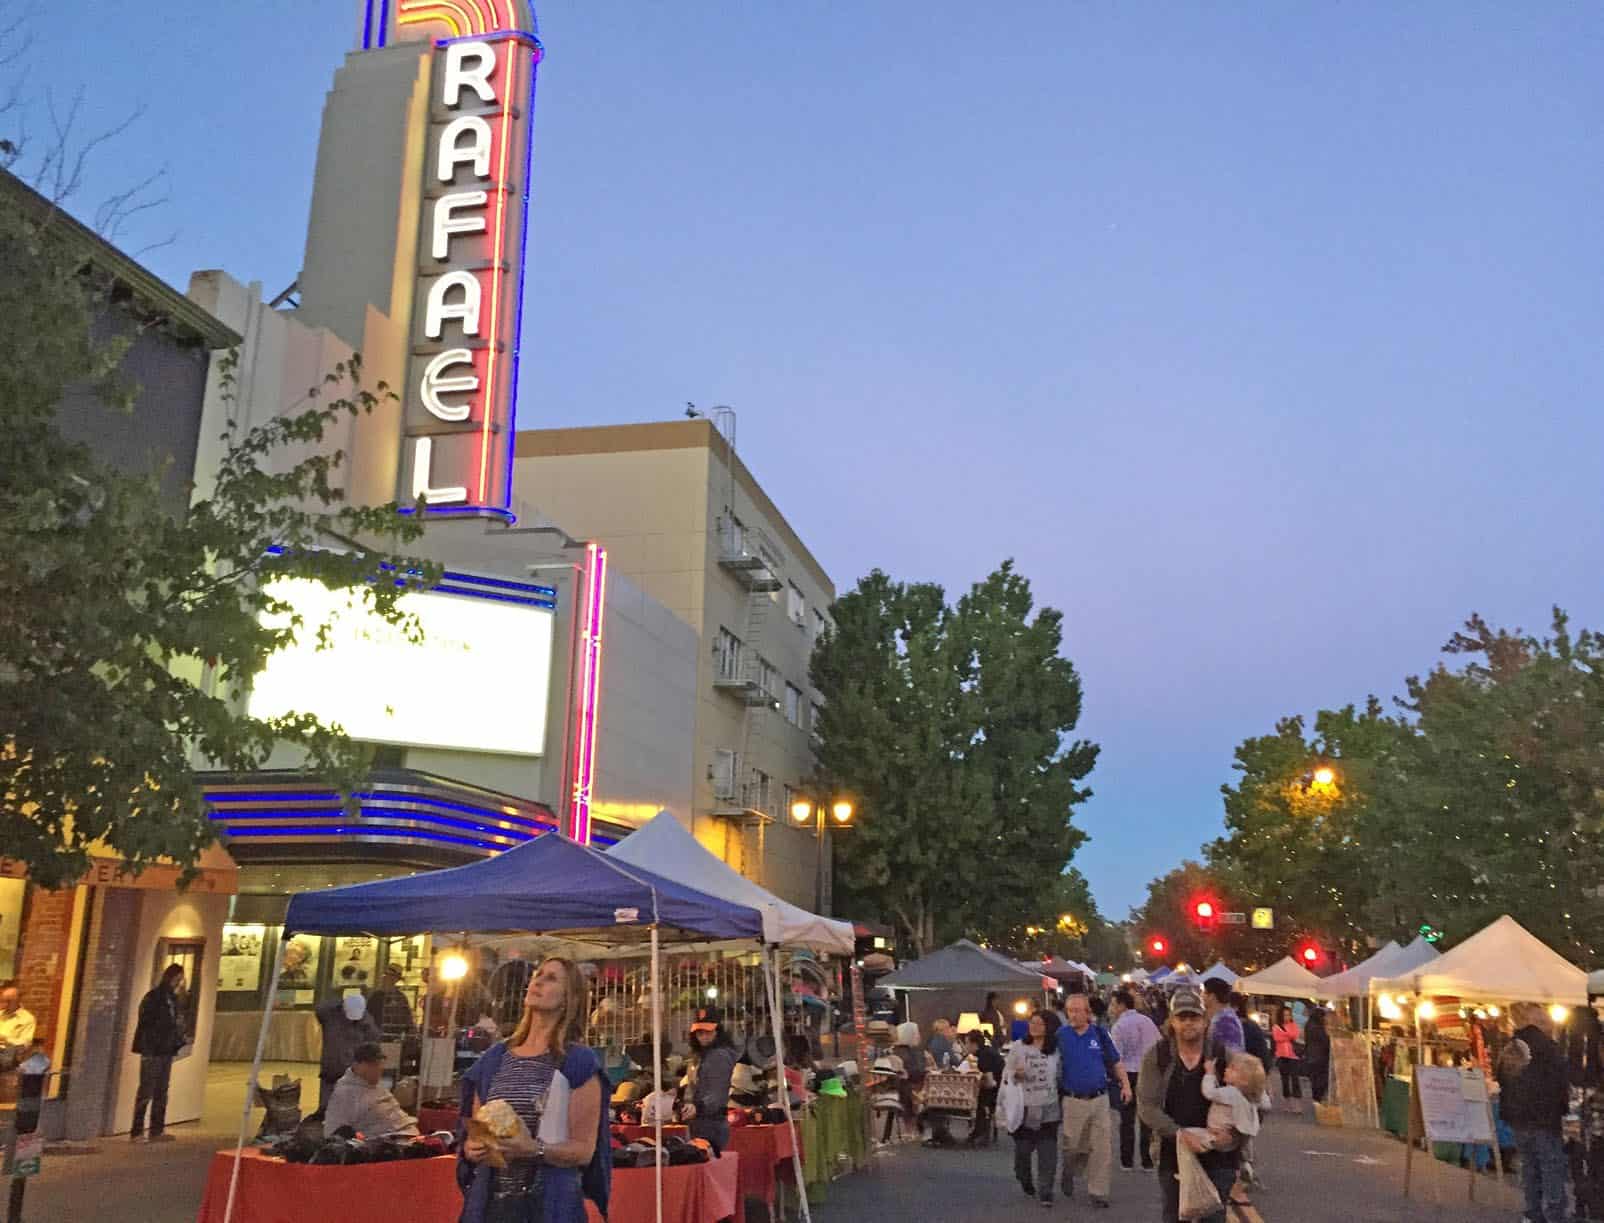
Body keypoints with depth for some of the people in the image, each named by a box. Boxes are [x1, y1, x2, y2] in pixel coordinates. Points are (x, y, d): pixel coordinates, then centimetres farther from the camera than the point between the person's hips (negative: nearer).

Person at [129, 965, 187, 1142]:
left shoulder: (174, 999, 12)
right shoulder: (153, 997, -9)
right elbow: (146, 1024, -12)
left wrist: (183, 1039, 3)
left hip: (167, 1051, 7)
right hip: (152, 1051, -7)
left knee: (162, 1091, 10)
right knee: (146, 1091, -4)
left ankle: (157, 1130, 15)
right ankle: (137, 1132, 1)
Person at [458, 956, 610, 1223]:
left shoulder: (579, 1063, -6)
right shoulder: (494, 1058, 8)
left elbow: (584, 1150, -9)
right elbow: (474, 1133, 15)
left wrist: (535, 1150, -24)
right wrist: (471, 1148, -6)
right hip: (488, 1200, 4)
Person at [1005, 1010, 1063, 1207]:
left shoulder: (1055, 1050, 2)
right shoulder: (1018, 1047, 0)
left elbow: (1060, 1075, 14)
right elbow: (1006, 1072, 3)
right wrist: (1015, 1074, -17)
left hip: (1048, 1109, 0)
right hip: (1024, 1107, 0)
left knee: (1048, 1153, -4)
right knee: (1022, 1149, 8)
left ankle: (1046, 1192, 5)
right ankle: (1025, 1182, 35)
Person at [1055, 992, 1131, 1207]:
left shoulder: (1099, 1034, 3)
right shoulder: (1060, 1036, -3)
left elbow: (1115, 1063, 13)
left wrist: (1126, 1085, 3)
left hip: (1100, 1099, 2)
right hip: (1073, 1101, -2)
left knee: (1103, 1148, 0)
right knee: (1072, 1147, 6)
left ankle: (1098, 1191, 13)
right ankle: (1068, 1172, 36)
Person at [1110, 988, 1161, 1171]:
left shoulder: (1118, 1026, -10)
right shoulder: (1147, 1021, 6)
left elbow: (1116, 1057, -13)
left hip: (1129, 1074, -4)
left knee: (1127, 1119, 7)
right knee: (1147, 1118, 11)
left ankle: (1127, 1161, 11)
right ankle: (1147, 1161, 14)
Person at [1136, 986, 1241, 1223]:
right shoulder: (1156, 1056, -3)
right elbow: (1146, 1106, -9)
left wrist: (1234, 1132, -17)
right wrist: (1178, 1133, -23)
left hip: (1217, 1157, 0)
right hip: (1172, 1156, 0)